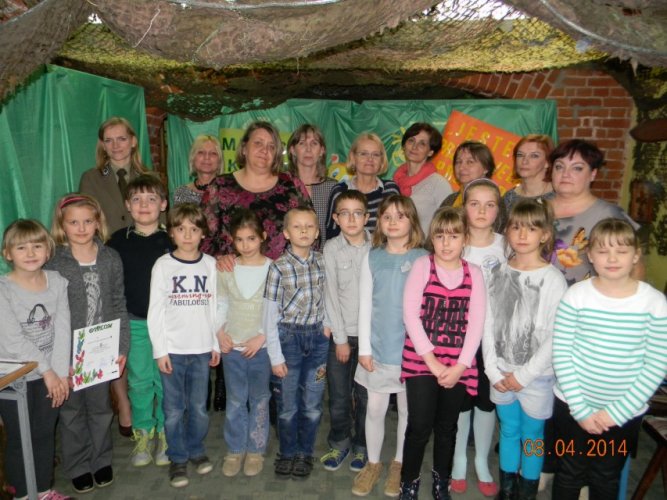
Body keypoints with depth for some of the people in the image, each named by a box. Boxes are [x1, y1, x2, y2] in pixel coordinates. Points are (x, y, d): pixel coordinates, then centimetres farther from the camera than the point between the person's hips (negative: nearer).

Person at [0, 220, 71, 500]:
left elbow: (62, 330, -6)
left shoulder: (57, 282, -4)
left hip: (51, 375, 3)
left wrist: (60, 372, -11)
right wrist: (47, 371, -14)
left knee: (45, 434, 16)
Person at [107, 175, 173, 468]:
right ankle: (143, 434, 27)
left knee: (166, 380, 6)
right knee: (139, 381, 10)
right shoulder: (118, 241, 2)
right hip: (133, 323, 1)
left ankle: (165, 435, 23)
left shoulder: (172, 241, -2)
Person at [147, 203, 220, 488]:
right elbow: (155, 311, -3)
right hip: (173, 349, -1)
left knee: (199, 406, 11)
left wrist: (216, 343, 4)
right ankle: (177, 458, 25)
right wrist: (160, 350, -7)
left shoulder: (210, 264, 2)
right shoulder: (163, 265, -3)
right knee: (174, 409, 7)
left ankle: (196, 450, 32)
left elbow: (215, 306, 5)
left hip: (202, 348, 2)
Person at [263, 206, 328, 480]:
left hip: (318, 337, 3)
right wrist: (275, 356, -8)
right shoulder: (278, 267, -9)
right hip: (288, 336, -2)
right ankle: (287, 453, 30)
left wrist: (328, 323, -1)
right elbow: (269, 314, -8)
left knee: (312, 405, 9)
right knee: (288, 406, 8)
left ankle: (305, 453, 30)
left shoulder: (323, 261, 0)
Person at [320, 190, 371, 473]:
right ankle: (339, 443, 31)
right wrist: (340, 338, -4)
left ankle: (361, 446, 30)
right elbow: (331, 296, -3)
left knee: (365, 394, 8)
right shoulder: (331, 249, -3)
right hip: (340, 333, 0)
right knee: (339, 395, 8)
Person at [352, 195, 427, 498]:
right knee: (375, 409, 11)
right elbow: (365, 306, 1)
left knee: (407, 409, 13)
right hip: (378, 347, 1)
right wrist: (364, 348, -2)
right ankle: (373, 463, 32)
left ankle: (399, 464, 35)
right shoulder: (372, 258, 0)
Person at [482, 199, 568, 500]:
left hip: (537, 376, -3)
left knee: (532, 438, 10)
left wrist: (525, 374, -12)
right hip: (501, 373, 4)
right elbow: (488, 325, 2)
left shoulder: (553, 280, -11)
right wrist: (492, 370, -3)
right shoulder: (499, 273, 1)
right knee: (508, 432, 18)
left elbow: (556, 337, -13)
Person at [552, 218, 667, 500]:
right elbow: (561, 353, -10)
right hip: (572, 406, 0)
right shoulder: (576, 295, -11)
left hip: (625, 414, 0)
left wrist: (618, 412, -12)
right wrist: (580, 408, -12)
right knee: (570, 473, 17)